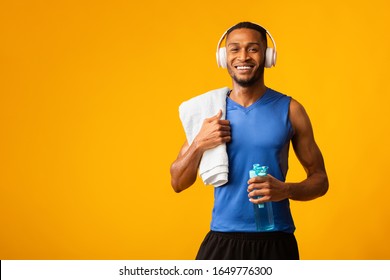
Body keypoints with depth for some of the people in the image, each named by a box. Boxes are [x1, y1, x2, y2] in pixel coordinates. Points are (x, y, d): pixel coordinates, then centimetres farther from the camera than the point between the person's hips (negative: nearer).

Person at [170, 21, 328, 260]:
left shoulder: (289, 110, -1)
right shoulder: (209, 111, 3)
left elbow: (320, 179, 3)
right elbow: (178, 184, 5)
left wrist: (285, 190, -16)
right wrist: (199, 144, -12)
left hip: (275, 241, -1)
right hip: (222, 240, 1)